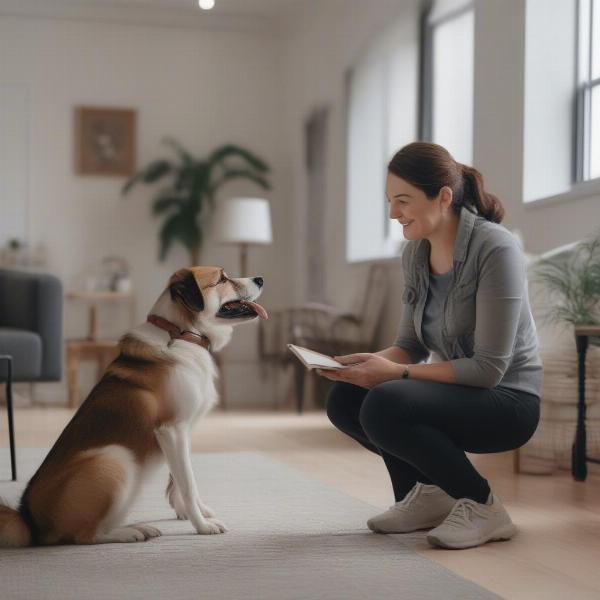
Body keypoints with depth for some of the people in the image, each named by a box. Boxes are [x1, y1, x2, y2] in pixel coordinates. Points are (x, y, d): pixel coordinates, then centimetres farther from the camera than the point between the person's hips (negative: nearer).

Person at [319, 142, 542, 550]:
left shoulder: (495, 249, -21)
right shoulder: (415, 254, 3)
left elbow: (489, 367, -23)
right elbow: (411, 345, 10)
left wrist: (396, 373, -24)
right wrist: (368, 362, -11)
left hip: (508, 400, -8)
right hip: (459, 392, 8)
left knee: (384, 405, -28)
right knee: (345, 400, -6)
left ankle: (482, 507, -10)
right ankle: (426, 494, 12)